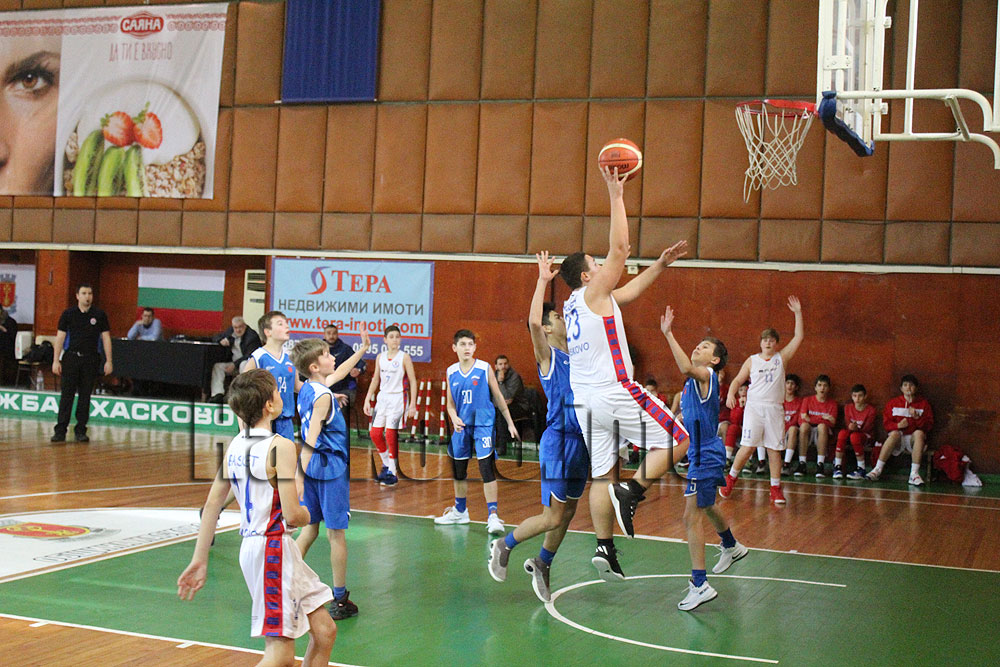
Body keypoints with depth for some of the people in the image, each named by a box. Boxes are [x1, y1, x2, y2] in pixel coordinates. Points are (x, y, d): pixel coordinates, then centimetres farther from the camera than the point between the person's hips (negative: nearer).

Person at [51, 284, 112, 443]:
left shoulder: (99, 315, 4)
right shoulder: (68, 314, 4)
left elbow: (106, 338, 5)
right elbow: (60, 337, 4)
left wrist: (108, 361, -2)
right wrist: (56, 360, -3)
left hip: (91, 359, 1)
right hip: (71, 357, 0)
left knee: (85, 396, 5)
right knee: (67, 394, -3)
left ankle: (81, 431, 11)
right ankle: (60, 431, -2)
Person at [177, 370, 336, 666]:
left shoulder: (235, 445, 7)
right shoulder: (280, 446, -17)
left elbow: (212, 504, 9)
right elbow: (293, 515, -21)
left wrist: (199, 560, 13)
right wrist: (306, 513, 3)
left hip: (252, 546, 9)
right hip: (273, 546, -9)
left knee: (324, 632, 15)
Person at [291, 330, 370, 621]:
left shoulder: (308, 389, 8)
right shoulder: (323, 396, -17)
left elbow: (338, 373, 28)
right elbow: (310, 441, -23)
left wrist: (362, 349, 34)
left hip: (313, 468, 8)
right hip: (331, 469, -8)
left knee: (309, 530, 14)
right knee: (337, 534, 1)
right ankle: (340, 600, 9)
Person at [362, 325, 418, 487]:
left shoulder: (404, 357, -7)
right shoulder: (380, 357, 7)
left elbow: (412, 381, -6)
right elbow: (375, 379, 15)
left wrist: (413, 404, -11)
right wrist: (367, 399, 10)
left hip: (397, 398, -5)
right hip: (382, 397, 5)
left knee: (391, 434, -9)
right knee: (374, 433, 4)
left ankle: (392, 473, -1)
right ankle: (386, 464, 24)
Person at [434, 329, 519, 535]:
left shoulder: (485, 368, -5)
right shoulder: (451, 372, 5)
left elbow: (498, 397, 2)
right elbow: (450, 403, 11)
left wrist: (510, 423, 4)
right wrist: (454, 418, -10)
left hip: (483, 424, -4)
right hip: (462, 425, 4)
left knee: (487, 469, -13)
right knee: (458, 469, 14)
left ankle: (493, 515, -11)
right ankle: (460, 511, 32)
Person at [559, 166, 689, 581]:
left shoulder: (572, 305, 18)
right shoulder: (594, 292, -6)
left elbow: (628, 292, 27)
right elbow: (619, 248, -12)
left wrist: (661, 265, 23)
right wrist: (615, 194, -9)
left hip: (585, 399, 8)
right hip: (615, 392, -8)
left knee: (602, 475, 8)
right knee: (677, 441, 2)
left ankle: (605, 549, 6)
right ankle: (631, 492, -12)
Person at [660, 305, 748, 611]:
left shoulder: (707, 376, -15)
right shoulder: (692, 382, 13)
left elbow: (686, 368, -40)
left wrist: (668, 334, -40)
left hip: (706, 457, -11)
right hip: (700, 455, 11)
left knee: (692, 516, -15)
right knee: (704, 507, 30)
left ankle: (700, 585, -14)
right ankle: (731, 548, 56)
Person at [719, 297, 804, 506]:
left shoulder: (781, 358, 8)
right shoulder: (752, 360, 8)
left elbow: (799, 337, 3)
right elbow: (738, 380, 9)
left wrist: (798, 313, -3)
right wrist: (731, 394, -11)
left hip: (774, 410, 1)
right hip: (754, 407, -1)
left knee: (774, 449, 2)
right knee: (748, 447, -9)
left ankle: (776, 488, 10)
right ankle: (731, 478, 10)